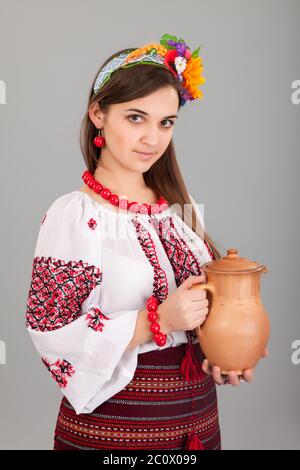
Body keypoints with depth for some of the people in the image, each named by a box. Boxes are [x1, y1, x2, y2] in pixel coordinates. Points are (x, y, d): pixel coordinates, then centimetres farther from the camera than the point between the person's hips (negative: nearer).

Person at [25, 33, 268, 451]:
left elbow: (213, 298, 11)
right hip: (111, 427, -5)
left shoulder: (182, 209, 2)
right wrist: (158, 319, -26)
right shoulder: (73, 216, -14)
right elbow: (53, 335, -17)